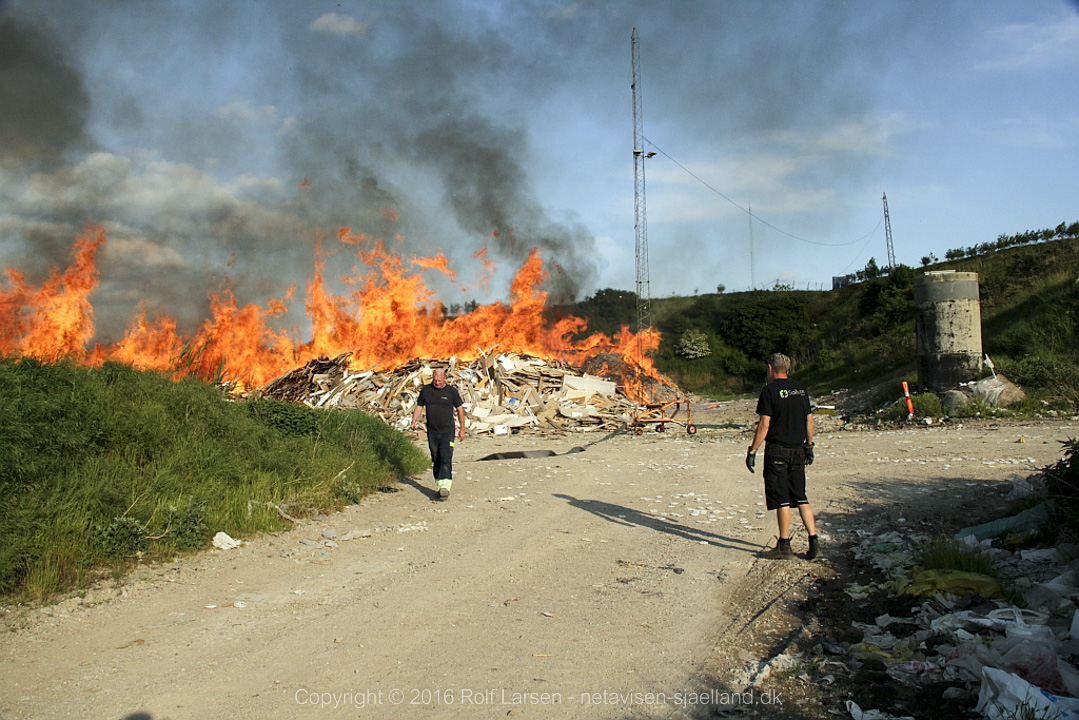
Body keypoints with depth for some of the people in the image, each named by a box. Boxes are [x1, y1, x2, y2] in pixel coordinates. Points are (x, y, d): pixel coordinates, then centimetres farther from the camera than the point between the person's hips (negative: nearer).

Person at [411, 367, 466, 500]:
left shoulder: (452, 391, -1)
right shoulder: (425, 390, 6)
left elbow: (460, 409, 5)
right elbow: (419, 406, 13)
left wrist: (462, 429, 6)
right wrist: (414, 422, -1)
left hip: (447, 431, -3)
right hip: (432, 432, 3)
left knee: (446, 459, -15)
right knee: (436, 460, 9)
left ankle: (445, 487, -24)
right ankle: (439, 485, 20)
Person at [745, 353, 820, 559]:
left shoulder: (769, 391, -10)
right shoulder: (801, 389, 8)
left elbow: (764, 425, -14)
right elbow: (809, 420, 11)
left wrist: (752, 451, -9)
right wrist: (809, 446, 21)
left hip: (777, 451, -5)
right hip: (798, 449, 5)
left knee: (782, 500, 2)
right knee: (801, 498, 12)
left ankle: (785, 545, 8)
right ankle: (814, 541, 6)